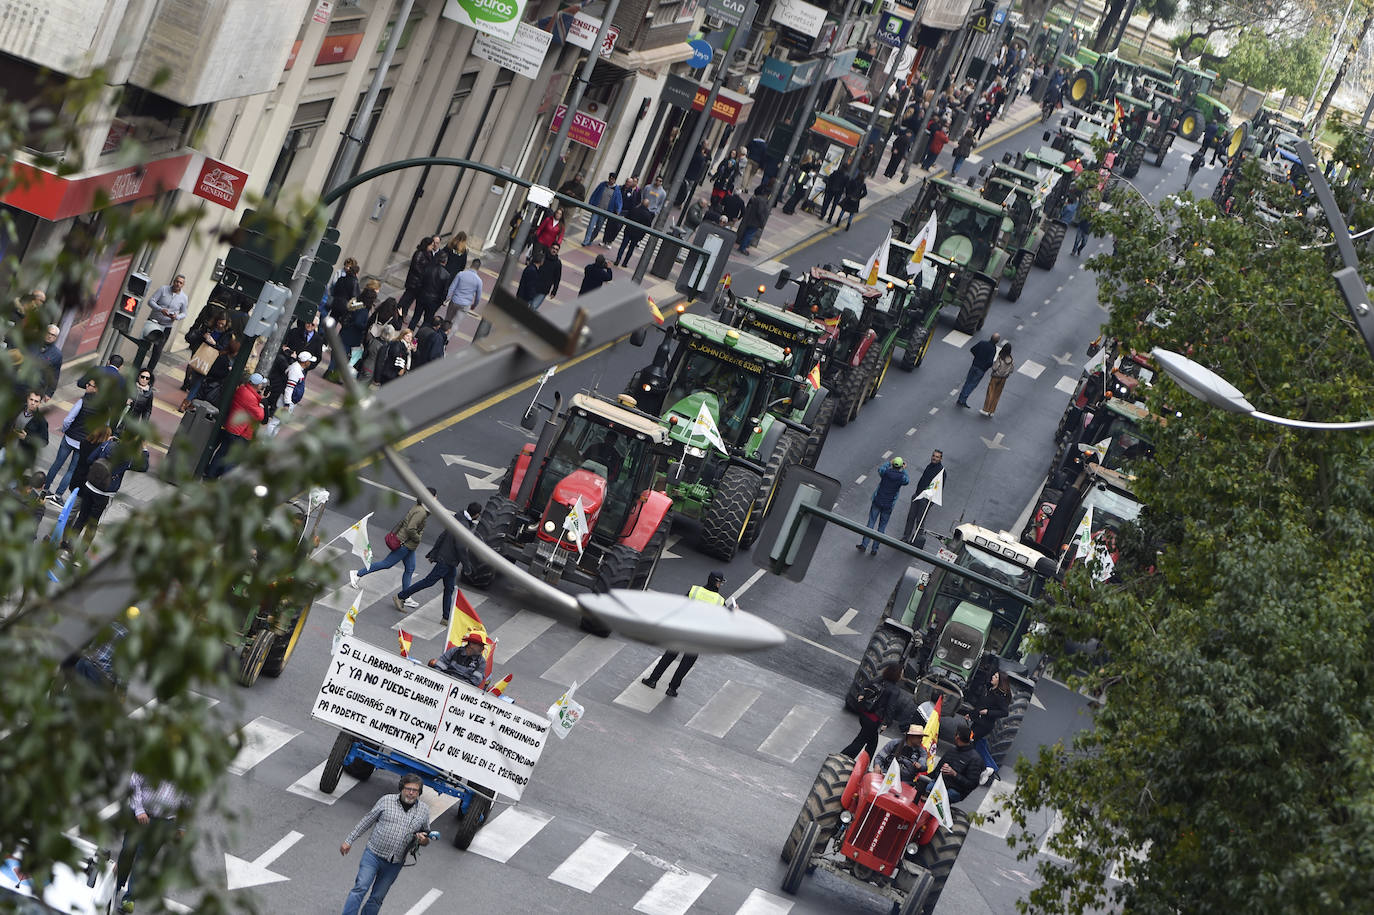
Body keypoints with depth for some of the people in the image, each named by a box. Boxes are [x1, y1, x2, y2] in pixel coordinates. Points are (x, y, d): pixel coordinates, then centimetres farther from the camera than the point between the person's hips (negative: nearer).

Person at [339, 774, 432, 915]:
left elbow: (426, 835, 17)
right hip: (373, 854, -2)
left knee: (377, 898, 6)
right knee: (360, 889, -12)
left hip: (394, 865, 2)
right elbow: (367, 821, 6)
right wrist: (349, 840, 7)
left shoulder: (424, 809, 5)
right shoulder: (386, 800, -2)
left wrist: (424, 840, -8)